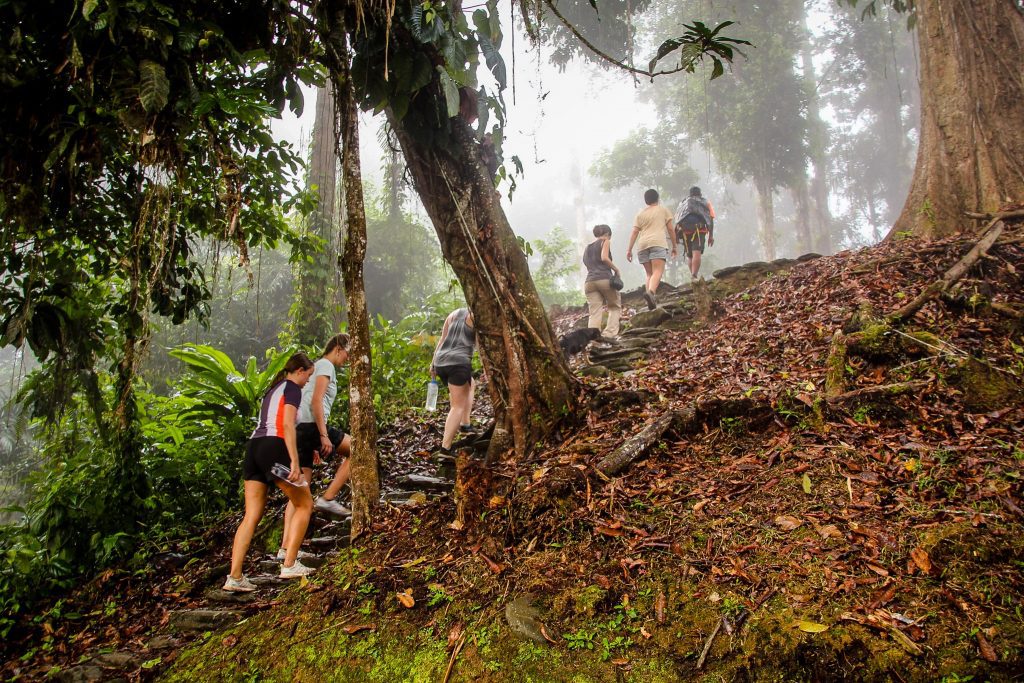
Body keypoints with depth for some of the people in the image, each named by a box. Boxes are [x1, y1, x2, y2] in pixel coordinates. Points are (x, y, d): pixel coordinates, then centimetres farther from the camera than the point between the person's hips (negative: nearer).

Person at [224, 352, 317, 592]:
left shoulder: (273, 389, 26)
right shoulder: (292, 388, 0)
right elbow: (287, 425, -14)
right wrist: (294, 462, -20)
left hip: (253, 448, 8)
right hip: (273, 449, -8)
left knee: (251, 516, 6)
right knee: (304, 504, 6)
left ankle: (234, 577, 1)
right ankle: (289, 565, 2)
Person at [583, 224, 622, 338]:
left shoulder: (587, 248, 28)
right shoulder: (605, 241, 10)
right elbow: (604, 258, -9)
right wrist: (616, 269, 0)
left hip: (589, 282, 5)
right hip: (605, 279, -5)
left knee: (594, 313, -3)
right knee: (615, 307, 10)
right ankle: (609, 334, -7)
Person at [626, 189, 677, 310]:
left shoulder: (640, 214, 22)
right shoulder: (663, 210, 17)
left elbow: (635, 232, 11)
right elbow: (670, 229, 12)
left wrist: (629, 250, 9)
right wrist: (674, 246, 18)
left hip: (642, 245, 4)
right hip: (658, 242, -4)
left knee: (649, 274, 13)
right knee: (657, 272, -18)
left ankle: (651, 300, -3)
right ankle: (651, 292, -45)